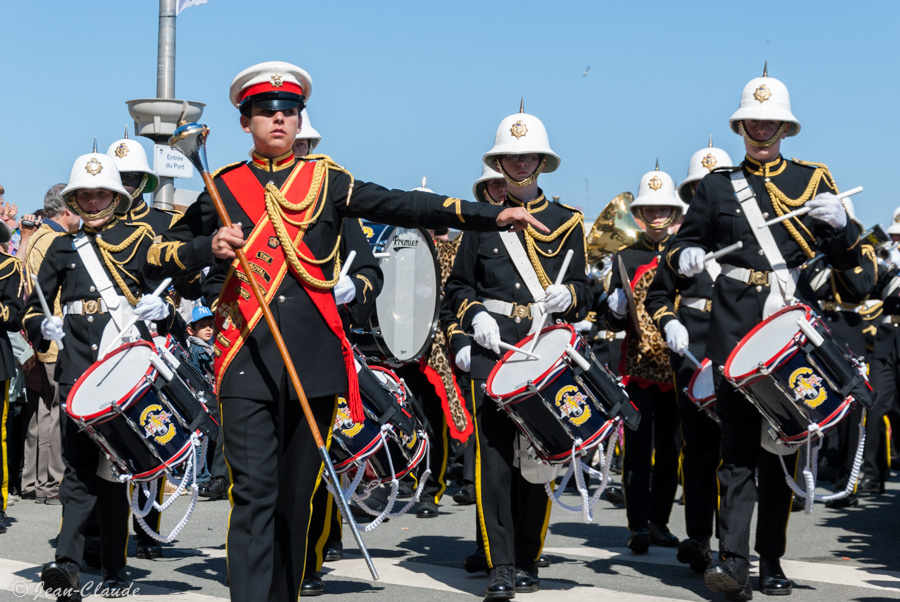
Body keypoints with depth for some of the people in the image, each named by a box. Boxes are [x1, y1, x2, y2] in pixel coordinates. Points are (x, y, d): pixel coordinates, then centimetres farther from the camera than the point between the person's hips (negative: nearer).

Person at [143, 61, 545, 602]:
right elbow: (157, 257, 12)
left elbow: (404, 207, 1)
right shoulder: (223, 187, 10)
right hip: (247, 359, -1)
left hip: (314, 359, 2)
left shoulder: (326, 181, 11)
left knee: (298, 495, 8)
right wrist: (209, 247, -8)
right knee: (254, 491, -10)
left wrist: (493, 216, -9)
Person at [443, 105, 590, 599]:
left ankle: (528, 562, 13)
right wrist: (475, 316, -5)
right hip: (492, 350, -1)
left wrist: (568, 296, -8)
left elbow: (586, 291, 14)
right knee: (495, 457, -9)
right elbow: (457, 286, 14)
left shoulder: (567, 222, 13)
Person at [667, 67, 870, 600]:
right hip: (736, 325, -1)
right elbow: (688, 240, 17)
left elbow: (848, 260, 9)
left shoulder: (813, 179, 12)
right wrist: (686, 257, -7)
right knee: (739, 443, -9)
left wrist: (839, 224, -13)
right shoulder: (717, 186, 12)